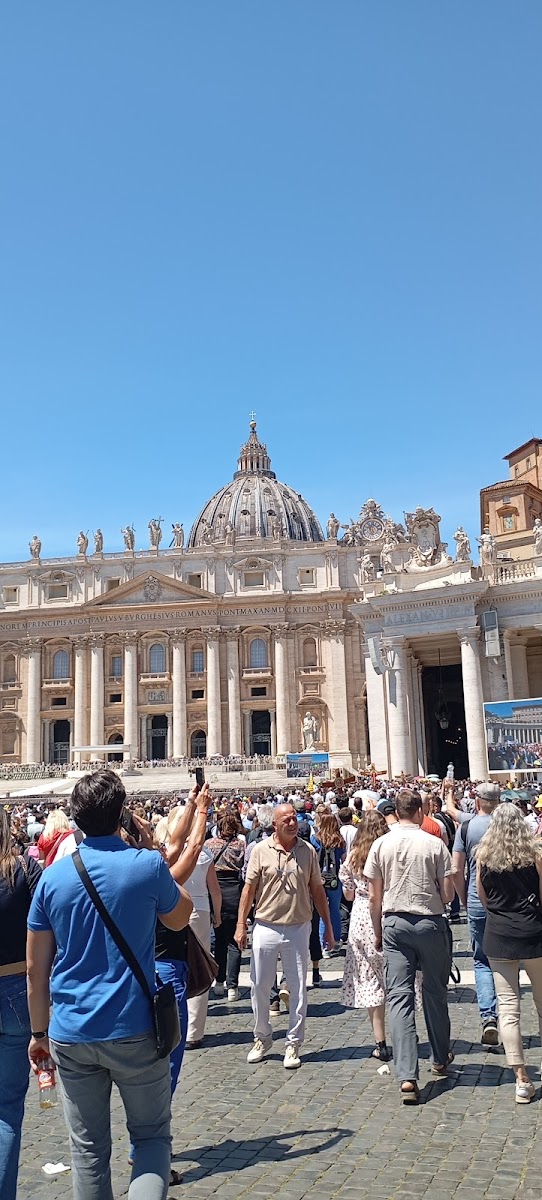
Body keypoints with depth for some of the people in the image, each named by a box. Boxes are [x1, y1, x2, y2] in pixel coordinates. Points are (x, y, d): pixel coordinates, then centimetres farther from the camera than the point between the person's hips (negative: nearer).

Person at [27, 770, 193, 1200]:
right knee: (152, 1135, 13)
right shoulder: (148, 865, -11)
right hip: (134, 1031, -2)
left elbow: (36, 967, 2)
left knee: (88, 1151, 16)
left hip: (70, 1035, 3)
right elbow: (180, 918, 8)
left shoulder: (53, 876, -3)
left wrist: (39, 1032, 14)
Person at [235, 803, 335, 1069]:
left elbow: (317, 890, 7)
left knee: (298, 989, 6)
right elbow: (249, 888, -1)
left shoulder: (308, 851, 0)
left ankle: (293, 1044, 21)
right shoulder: (261, 850, -5)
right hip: (266, 926, -1)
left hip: (298, 928, 1)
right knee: (259, 986, 9)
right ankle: (262, 1037, 29)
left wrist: (328, 926, 8)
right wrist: (241, 925, -5)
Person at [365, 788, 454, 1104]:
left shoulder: (381, 845, -2)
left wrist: (378, 932, 13)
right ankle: (441, 1059, 34)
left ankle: (407, 1075, -6)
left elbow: (374, 897, 2)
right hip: (430, 923, -1)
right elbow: (448, 893, -7)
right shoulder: (434, 844, -8)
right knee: (435, 992, 16)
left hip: (395, 924, 1)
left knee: (399, 996, 1)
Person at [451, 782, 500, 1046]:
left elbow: (456, 870, -5)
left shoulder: (466, 826, -4)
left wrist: (465, 900, 8)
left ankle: (488, 1016, -4)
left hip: (477, 903, -1)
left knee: (482, 962, 10)